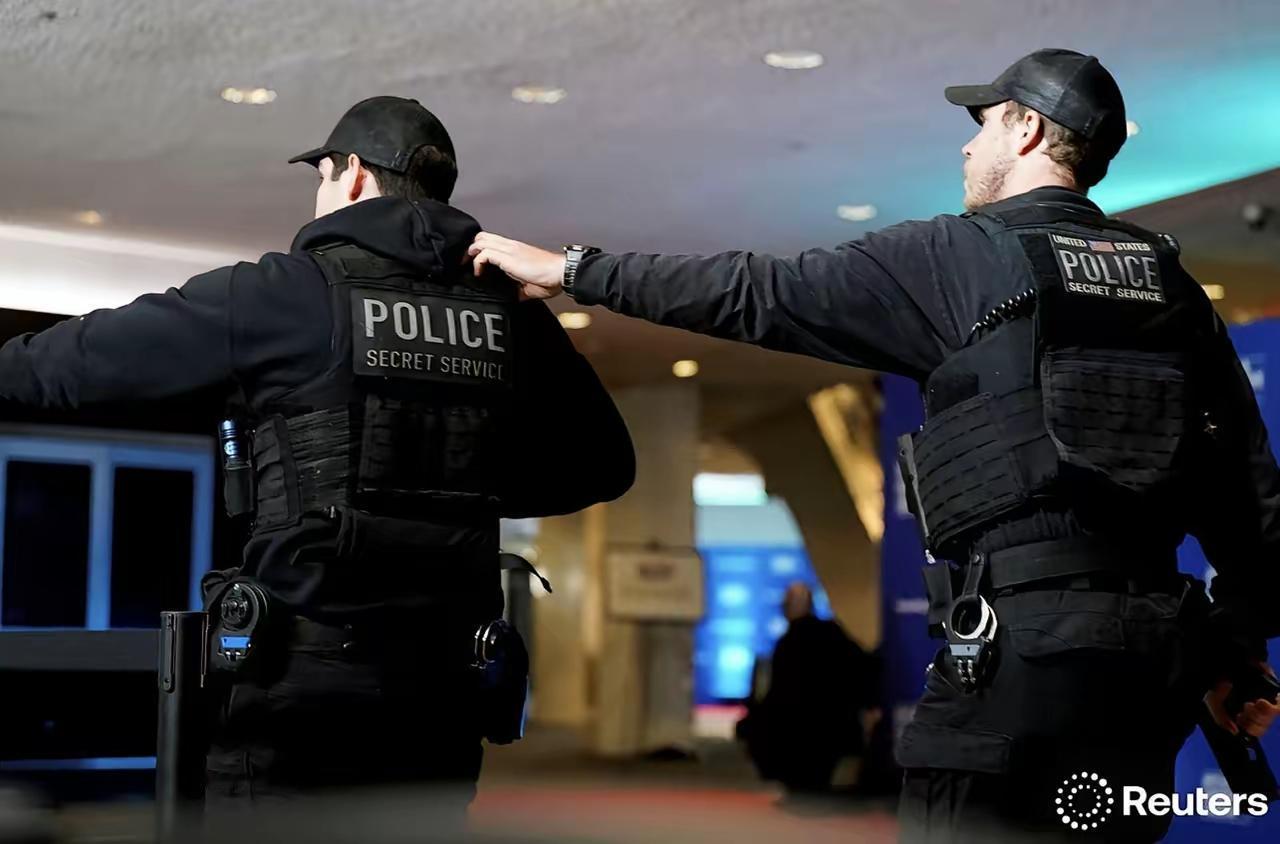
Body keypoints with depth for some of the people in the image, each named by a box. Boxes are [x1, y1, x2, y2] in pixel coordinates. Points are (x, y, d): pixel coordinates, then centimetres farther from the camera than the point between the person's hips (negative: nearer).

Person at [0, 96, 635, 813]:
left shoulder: (291, 290, -4)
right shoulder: (510, 312, 9)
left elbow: (94, 354, 4)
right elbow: (605, 462, 17)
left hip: (309, 679, -5)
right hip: (444, 687, 5)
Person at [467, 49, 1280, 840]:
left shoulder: (959, 257, -1)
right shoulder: (1173, 286, 15)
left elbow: (756, 295, 0)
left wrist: (572, 269, 10)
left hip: (1022, 636, -6)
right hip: (1153, 641, 6)